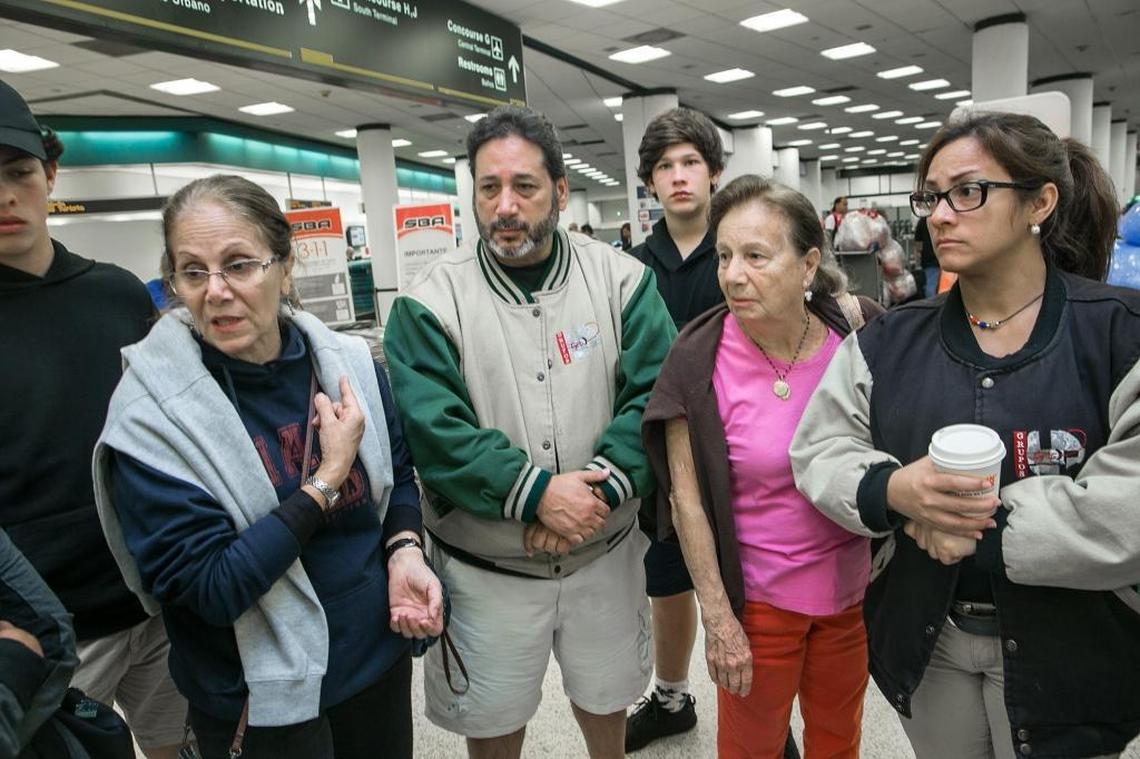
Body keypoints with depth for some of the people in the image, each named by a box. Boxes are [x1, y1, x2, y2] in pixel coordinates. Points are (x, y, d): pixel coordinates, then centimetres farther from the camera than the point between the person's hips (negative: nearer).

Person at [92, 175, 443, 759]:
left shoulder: (349, 362, -7)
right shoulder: (149, 418, -19)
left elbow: (398, 474, 6)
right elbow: (210, 590, -21)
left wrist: (404, 551, -12)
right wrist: (328, 478, -24)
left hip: (381, 652, 5)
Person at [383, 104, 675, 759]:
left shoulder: (623, 280, -6)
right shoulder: (432, 301, -10)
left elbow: (655, 395, -12)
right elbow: (432, 428, -18)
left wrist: (599, 489, -24)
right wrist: (537, 492, -24)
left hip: (606, 551, 2)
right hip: (485, 565, -1)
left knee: (604, 695, 25)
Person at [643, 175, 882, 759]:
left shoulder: (859, 331, -12)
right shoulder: (698, 359, -18)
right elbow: (687, 498, -13)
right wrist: (718, 618, -10)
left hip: (855, 584, 3)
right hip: (759, 596, -2)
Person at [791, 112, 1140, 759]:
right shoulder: (890, 343, -1)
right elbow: (818, 450, -4)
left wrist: (980, 529, -22)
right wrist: (891, 490, -23)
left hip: (1065, 656, -2)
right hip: (925, 638, 3)